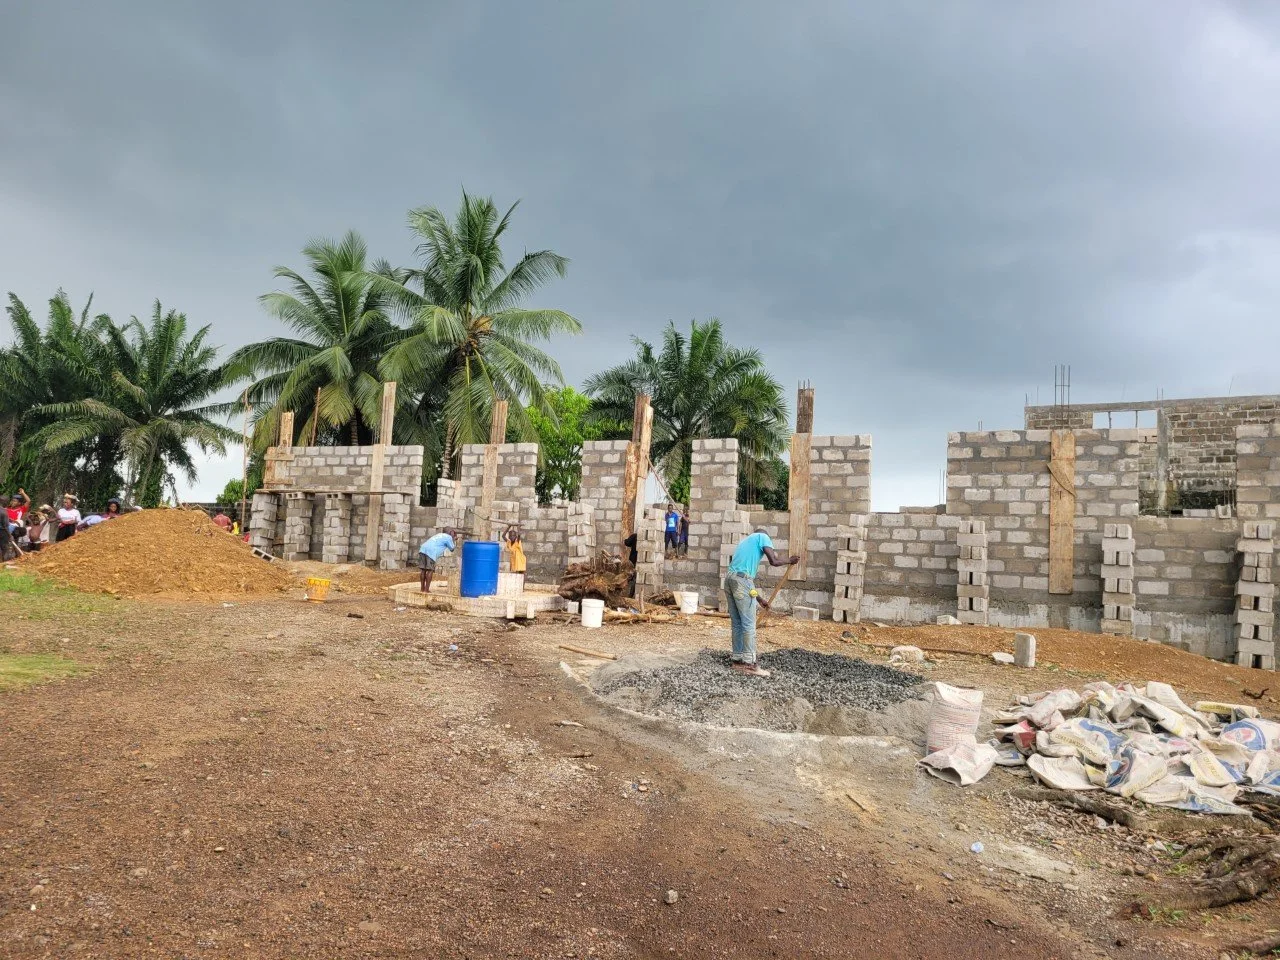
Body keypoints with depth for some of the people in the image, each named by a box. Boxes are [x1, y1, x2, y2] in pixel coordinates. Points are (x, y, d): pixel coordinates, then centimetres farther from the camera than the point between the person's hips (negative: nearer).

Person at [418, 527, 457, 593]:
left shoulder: (439, 535, 31)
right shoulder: (448, 537, 10)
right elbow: (452, 549, 18)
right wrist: (455, 545, 38)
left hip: (422, 549, 7)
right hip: (431, 552, -7)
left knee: (424, 570, 12)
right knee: (430, 570, -1)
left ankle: (423, 588, 18)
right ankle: (426, 589, -2)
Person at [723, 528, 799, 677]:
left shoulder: (746, 540, 32)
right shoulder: (763, 536, 10)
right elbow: (773, 561, -6)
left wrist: (759, 599, 32)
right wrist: (790, 560, 15)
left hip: (730, 578, 8)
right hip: (741, 580, -8)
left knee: (736, 623, 14)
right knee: (749, 624, -3)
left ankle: (738, 660, 19)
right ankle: (749, 664, -1)